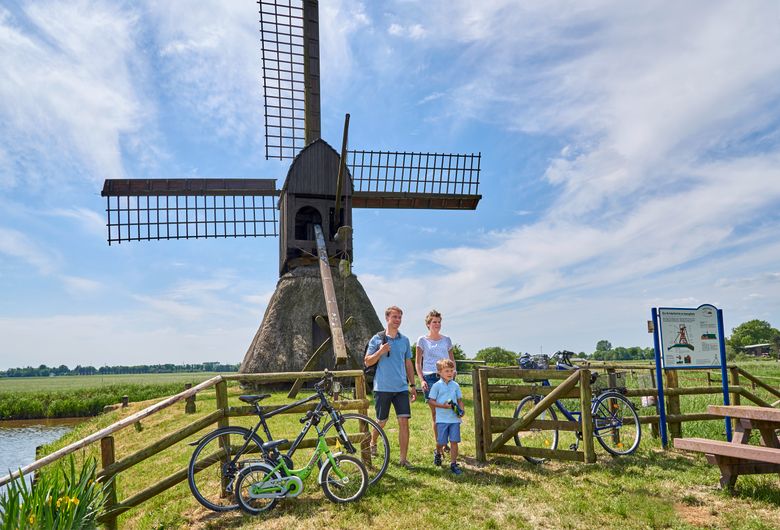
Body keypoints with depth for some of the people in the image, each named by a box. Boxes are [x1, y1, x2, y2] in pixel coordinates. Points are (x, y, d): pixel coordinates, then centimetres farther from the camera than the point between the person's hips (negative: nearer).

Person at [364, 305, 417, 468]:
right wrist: (380, 352, -18)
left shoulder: (404, 340, 9)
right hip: (382, 388, -2)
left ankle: (403, 459, 2)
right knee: (381, 421, 9)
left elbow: (408, 363, 14)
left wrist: (412, 385, 10)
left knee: (404, 421, -5)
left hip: (401, 388, 3)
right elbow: (368, 362, -1)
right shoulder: (377, 339, -1)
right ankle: (373, 444, 39)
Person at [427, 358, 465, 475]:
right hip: (442, 419, -3)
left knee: (454, 442, 0)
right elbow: (431, 401, -5)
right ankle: (438, 453, 36)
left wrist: (461, 409, -5)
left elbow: (459, 400, 14)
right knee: (441, 442, 3)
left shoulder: (455, 385, 8)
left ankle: (453, 464, 9)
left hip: (455, 418, 3)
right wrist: (443, 406, -17)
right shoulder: (437, 385, -4)